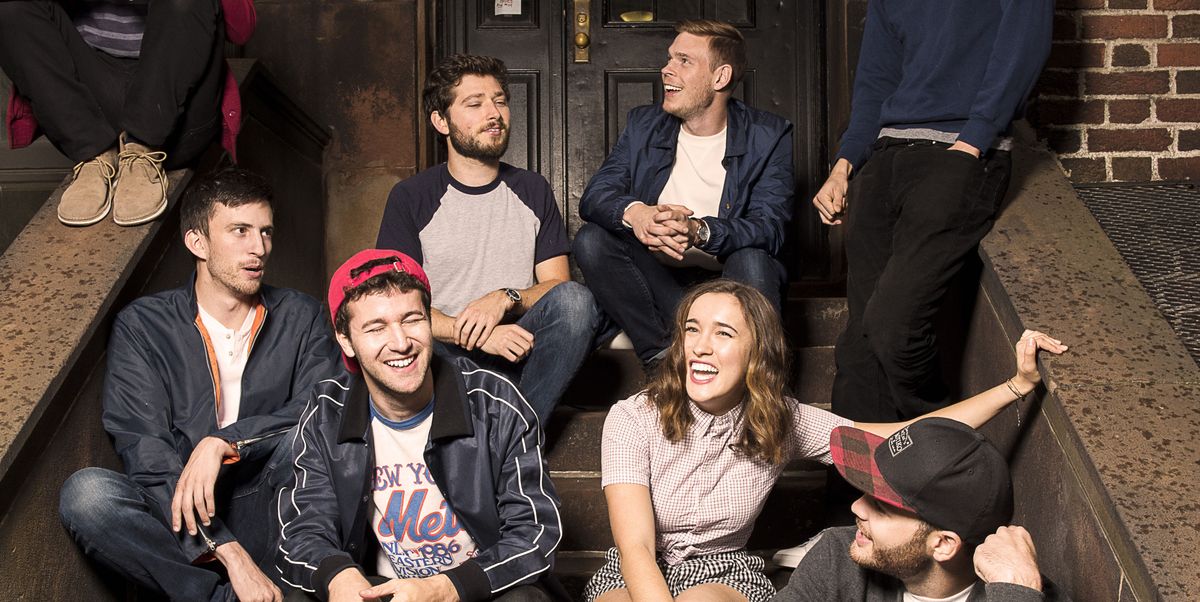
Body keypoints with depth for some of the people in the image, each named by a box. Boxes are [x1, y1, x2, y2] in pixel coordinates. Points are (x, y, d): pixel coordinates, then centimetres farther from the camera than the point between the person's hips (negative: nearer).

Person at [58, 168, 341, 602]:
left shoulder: (300, 318, 9)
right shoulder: (142, 326, 3)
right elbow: (143, 451, -9)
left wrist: (223, 443, -24)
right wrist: (228, 551, -22)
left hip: (267, 518, 1)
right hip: (183, 530, 0)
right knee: (85, 492, -28)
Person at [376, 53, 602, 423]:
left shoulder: (533, 191, 14)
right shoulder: (411, 198, 6)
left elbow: (557, 283, 8)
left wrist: (506, 299, -15)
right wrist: (472, 333, -20)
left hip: (517, 353, 2)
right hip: (449, 357, -2)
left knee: (575, 299, -27)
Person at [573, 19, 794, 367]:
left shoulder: (768, 136, -3)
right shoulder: (644, 125, 7)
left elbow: (770, 228, -16)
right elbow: (594, 196, -4)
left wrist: (700, 231, -37)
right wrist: (633, 213, -30)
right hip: (658, 279, 3)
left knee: (752, 261, -34)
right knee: (592, 240, -21)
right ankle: (662, 356, -22)